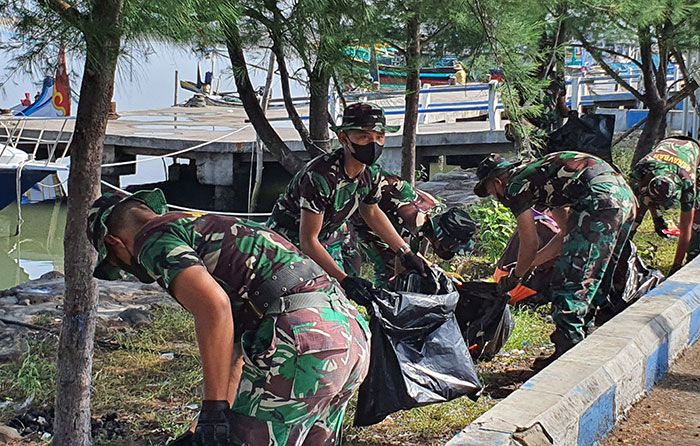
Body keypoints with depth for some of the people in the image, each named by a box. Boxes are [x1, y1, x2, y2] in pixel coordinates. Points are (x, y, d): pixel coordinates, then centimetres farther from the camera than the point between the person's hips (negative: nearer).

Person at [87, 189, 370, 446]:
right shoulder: (204, 226, 30)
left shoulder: (154, 240, 1)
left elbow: (214, 307, -20)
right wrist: (224, 411, 44)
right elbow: (233, 340, 37)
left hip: (301, 345, -10)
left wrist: (214, 411, -15)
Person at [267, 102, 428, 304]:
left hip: (327, 244, 7)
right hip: (289, 241, -7)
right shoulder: (320, 176, -32)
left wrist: (406, 253, 12)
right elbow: (308, 241, -28)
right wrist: (344, 280, -34)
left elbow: (372, 213, 13)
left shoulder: (370, 174, -9)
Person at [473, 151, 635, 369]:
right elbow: (567, 234, 32)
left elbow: (530, 244, 6)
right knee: (592, 280, 18)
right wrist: (528, 264, 37)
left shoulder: (516, 185, 5)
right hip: (625, 195, 10)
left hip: (601, 199, -10)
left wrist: (515, 276, 23)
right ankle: (580, 341, 25)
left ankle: (567, 353, -3)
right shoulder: (540, 176, 30)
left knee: (569, 280, -4)